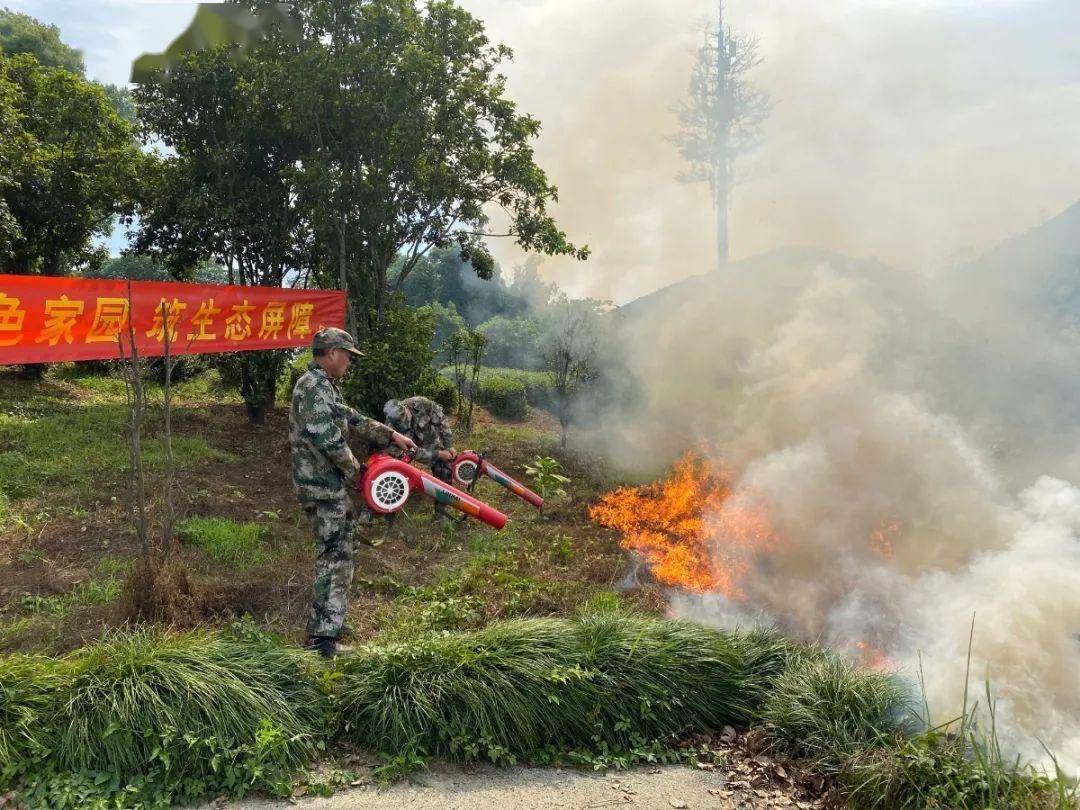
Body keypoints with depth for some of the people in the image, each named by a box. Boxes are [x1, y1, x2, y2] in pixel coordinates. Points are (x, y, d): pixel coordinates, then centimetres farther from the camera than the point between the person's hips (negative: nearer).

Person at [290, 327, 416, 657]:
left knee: (334, 556, 16)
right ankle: (324, 636, -2)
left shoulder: (323, 387, 18)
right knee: (335, 559, -6)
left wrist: (392, 435, 24)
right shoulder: (314, 387, -16)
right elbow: (329, 439, -21)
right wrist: (353, 470, -7)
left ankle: (320, 630, 24)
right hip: (324, 486, -11)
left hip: (328, 487, 11)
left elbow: (354, 419, 24)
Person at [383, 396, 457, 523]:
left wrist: (449, 446, -14)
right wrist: (438, 454, -30)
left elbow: (441, 421, -17)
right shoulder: (392, 426, -33)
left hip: (433, 440, 1)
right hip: (412, 447, -1)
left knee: (444, 473, -10)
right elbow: (414, 452, -29)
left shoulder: (422, 404, -32)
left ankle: (441, 512, 1)